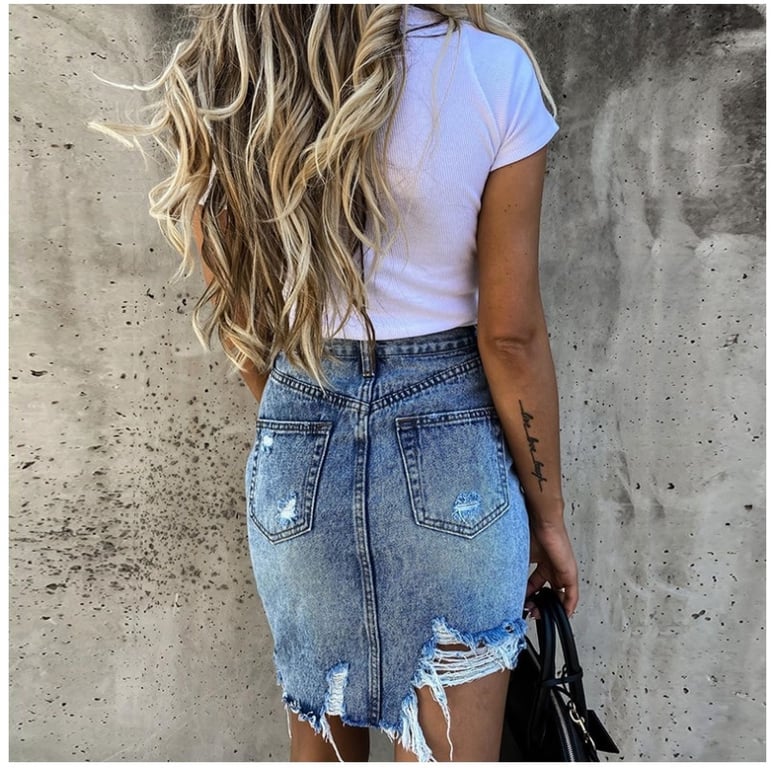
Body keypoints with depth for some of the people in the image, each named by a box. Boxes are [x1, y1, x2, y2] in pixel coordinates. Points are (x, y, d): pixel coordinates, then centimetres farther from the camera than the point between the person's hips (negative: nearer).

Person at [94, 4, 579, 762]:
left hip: (297, 444, 3)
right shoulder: (491, 70, -10)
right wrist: (547, 513, 3)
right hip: (449, 441, -2)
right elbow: (511, 336, -10)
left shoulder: (206, 88, -1)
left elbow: (240, 321, 5)